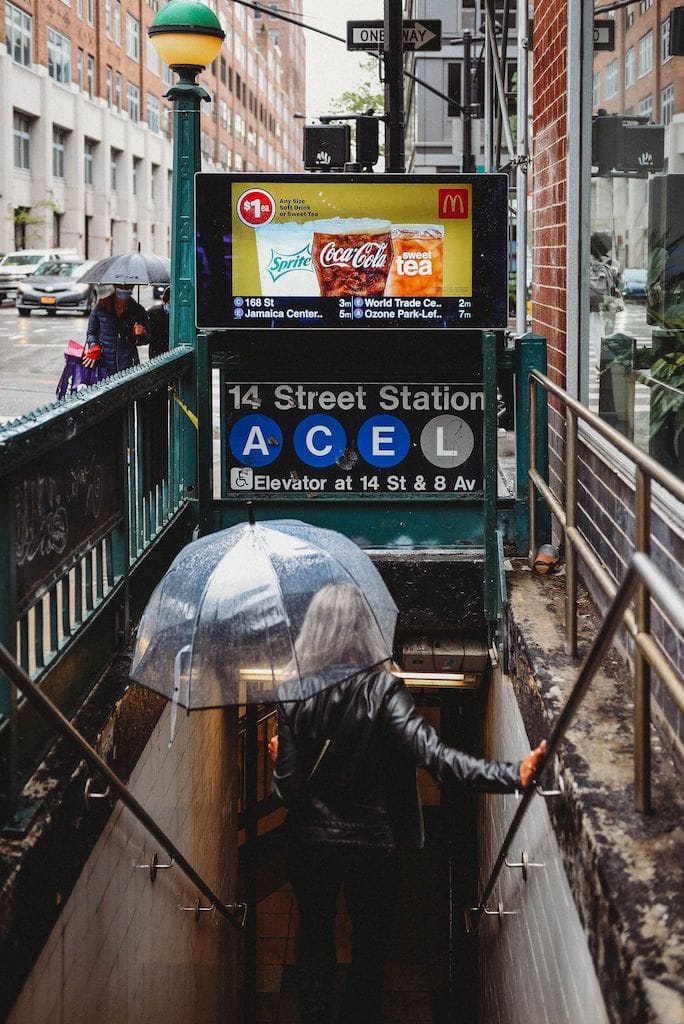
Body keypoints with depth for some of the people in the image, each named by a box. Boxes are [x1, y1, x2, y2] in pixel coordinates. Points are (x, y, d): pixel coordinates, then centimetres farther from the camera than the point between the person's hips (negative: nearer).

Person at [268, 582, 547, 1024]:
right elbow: (433, 754, -31)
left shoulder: (293, 697, -11)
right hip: (371, 844, -2)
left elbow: (289, 788, -11)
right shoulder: (382, 690, -18)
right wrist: (513, 774, -39)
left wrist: (280, 763, 12)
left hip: (312, 843, 2)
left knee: (314, 941, 20)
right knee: (370, 948, 17)